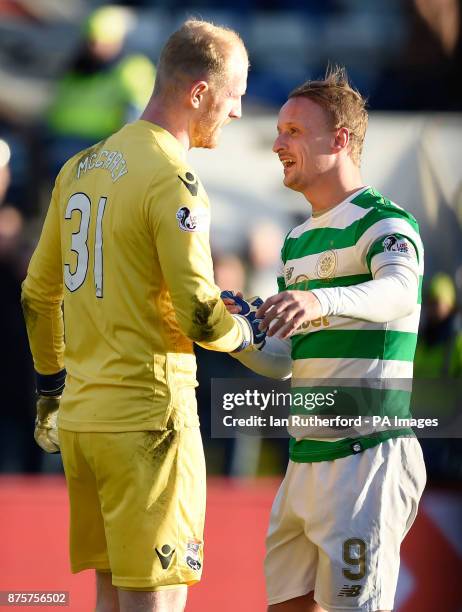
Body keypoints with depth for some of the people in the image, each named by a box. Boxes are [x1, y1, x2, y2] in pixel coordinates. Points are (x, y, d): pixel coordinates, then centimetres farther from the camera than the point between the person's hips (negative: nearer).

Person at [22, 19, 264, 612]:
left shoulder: (80, 168, 12)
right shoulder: (172, 180, -13)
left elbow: (37, 296, 19)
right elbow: (199, 316, -18)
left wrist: (50, 389, 28)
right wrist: (247, 331, 3)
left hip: (80, 417, 8)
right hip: (147, 417, -8)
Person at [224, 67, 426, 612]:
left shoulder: (383, 223, -9)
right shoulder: (297, 241, 19)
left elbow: (398, 290, -33)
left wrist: (322, 301, -52)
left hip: (369, 458, -9)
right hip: (306, 459, 9)